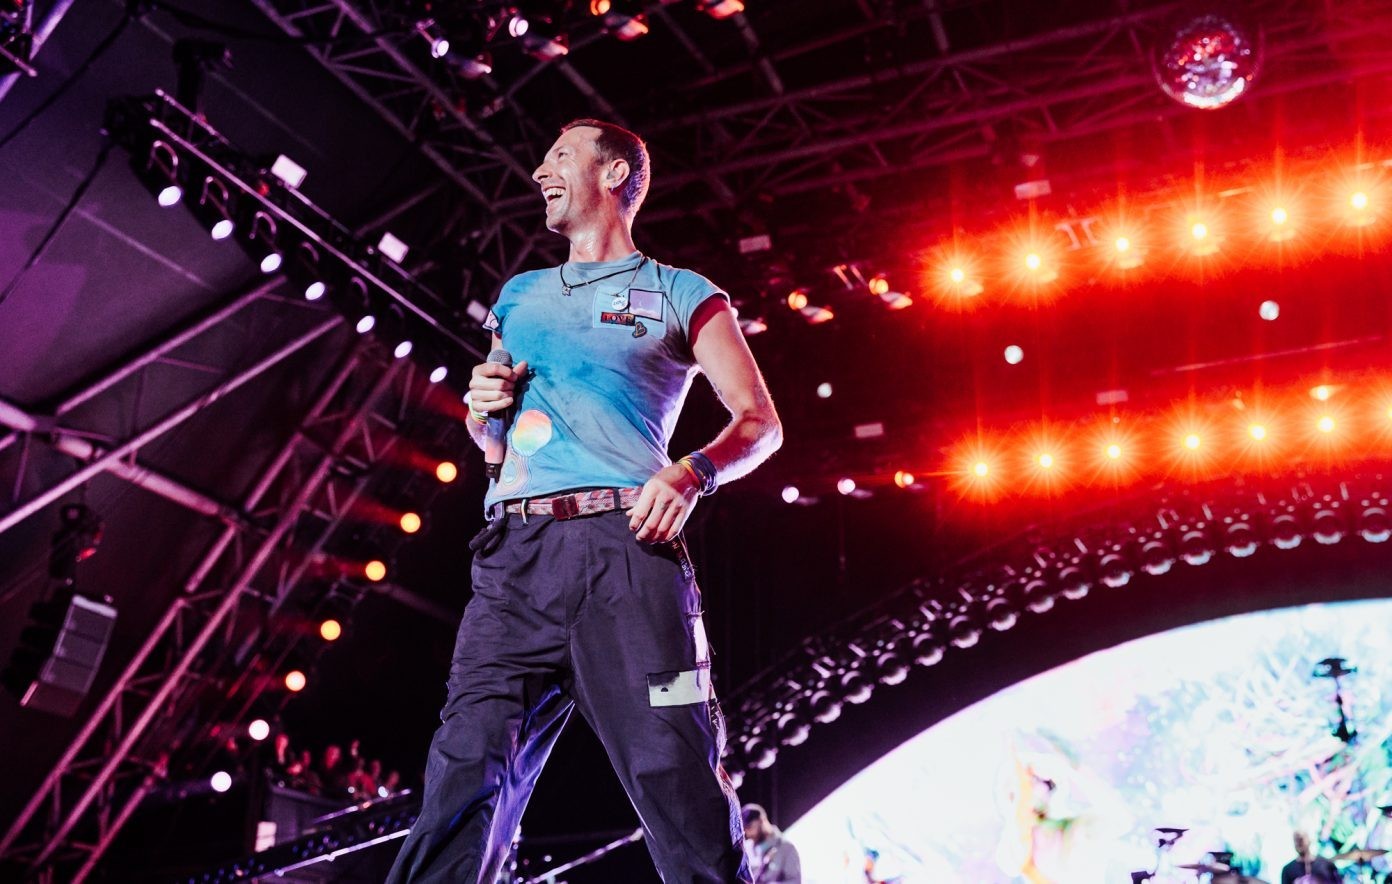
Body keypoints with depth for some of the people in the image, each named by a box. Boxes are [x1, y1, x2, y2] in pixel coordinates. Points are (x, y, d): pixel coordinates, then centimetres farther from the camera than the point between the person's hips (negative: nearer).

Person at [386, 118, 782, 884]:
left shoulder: (680, 294, 14)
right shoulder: (520, 296, 28)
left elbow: (759, 420, 6)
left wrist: (693, 473, -14)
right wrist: (481, 407, 10)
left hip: (624, 544, -4)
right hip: (514, 553, 4)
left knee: (676, 778, -12)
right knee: (465, 775, -6)